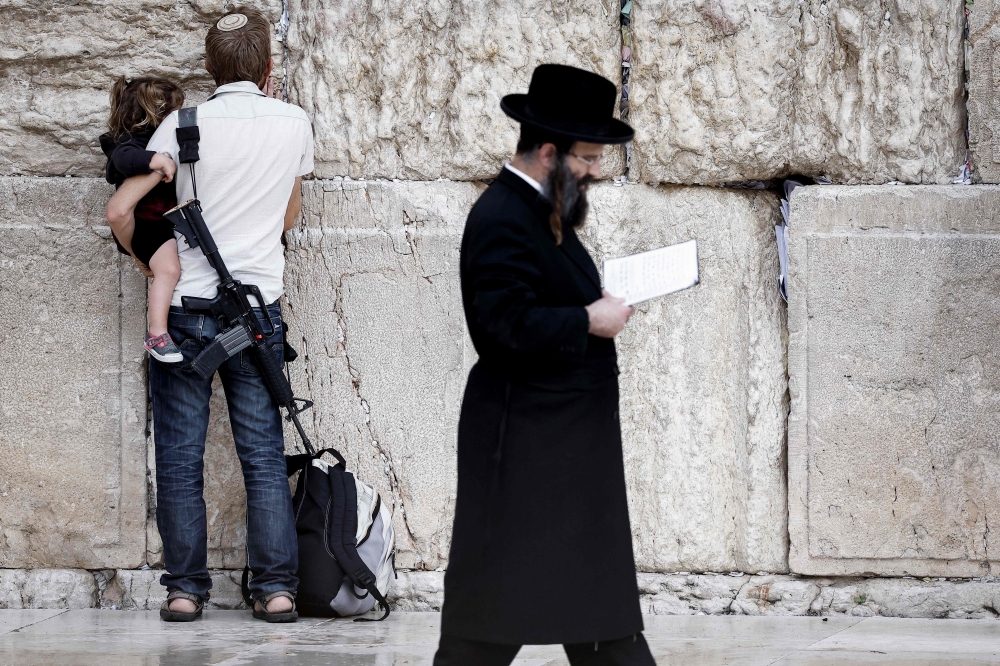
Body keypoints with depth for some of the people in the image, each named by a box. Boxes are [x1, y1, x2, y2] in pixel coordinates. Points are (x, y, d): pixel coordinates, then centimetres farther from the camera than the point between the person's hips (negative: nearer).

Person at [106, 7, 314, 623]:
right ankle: (276, 588, 1)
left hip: (185, 307, -1)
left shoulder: (185, 124, -5)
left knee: (180, 457, 4)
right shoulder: (294, 123, 2)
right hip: (258, 307, 2)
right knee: (264, 455, 5)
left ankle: (185, 589, 4)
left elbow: (120, 209, -8)